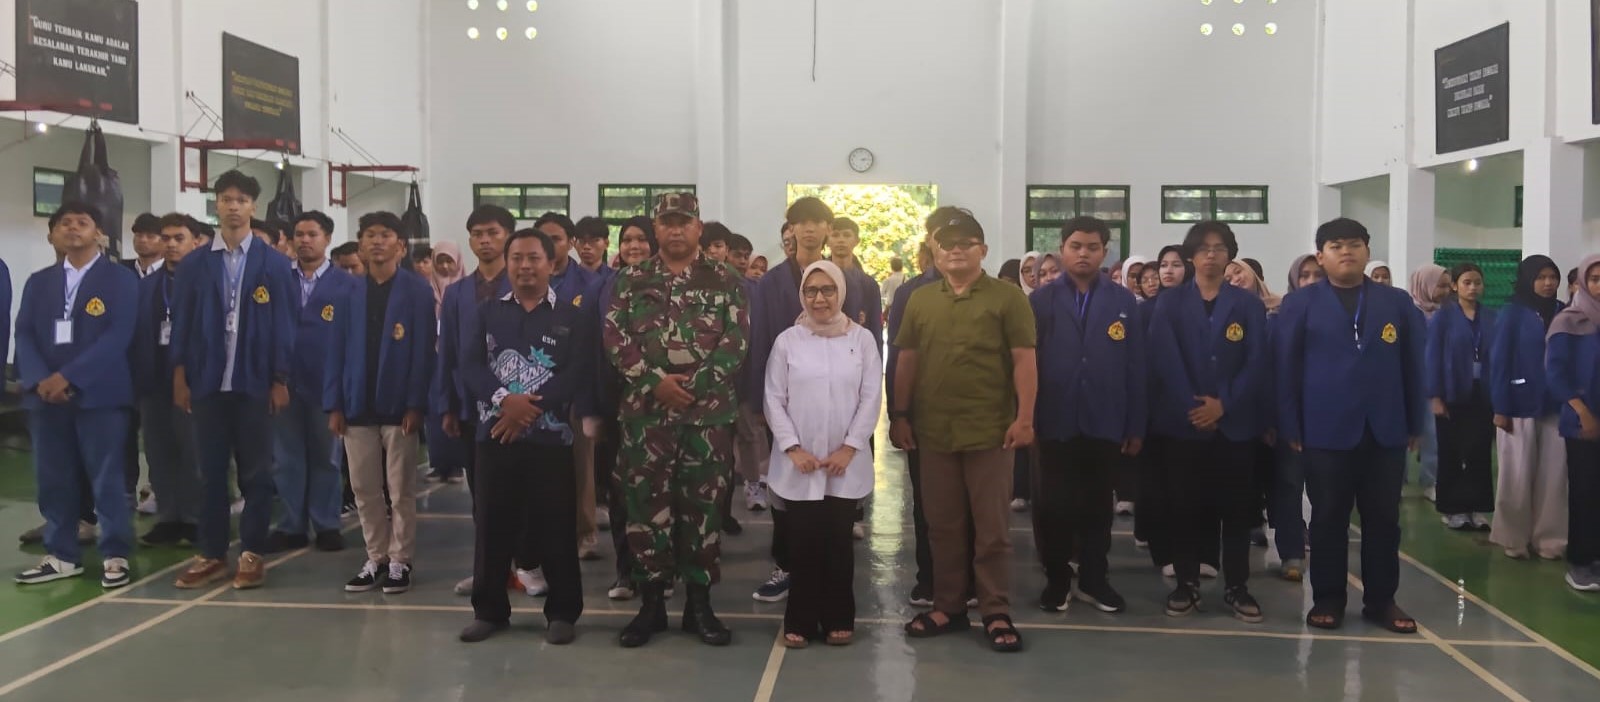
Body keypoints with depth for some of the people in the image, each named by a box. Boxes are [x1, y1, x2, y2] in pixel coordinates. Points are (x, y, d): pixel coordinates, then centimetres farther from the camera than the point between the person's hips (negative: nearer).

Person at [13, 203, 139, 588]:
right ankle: (62, 555, 17)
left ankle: (116, 556, 3)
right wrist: (39, 380, -10)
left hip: (99, 393, -4)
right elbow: (24, 335, 8)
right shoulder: (38, 282, 16)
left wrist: (68, 377, -16)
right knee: (53, 479, 7)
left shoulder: (120, 279, 1)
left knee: (107, 477, -3)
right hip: (45, 394, 5)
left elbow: (118, 335, -10)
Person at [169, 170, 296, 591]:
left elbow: (284, 326, -1)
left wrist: (281, 381, -5)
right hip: (208, 383, 2)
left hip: (254, 383, -2)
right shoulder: (194, 265, 6)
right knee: (211, 472, 8)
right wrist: (180, 378, 0)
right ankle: (211, 555, 16)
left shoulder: (275, 265, 1)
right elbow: (181, 326, 5)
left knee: (255, 472, 5)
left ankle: (252, 554, 13)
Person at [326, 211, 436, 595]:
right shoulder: (349, 296, 10)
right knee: (364, 490, 8)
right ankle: (376, 559, 19)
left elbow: (423, 350, -7)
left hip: (399, 406, -4)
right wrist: (334, 405, 0)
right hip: (358, 407, 4)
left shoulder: (417, 291, -2)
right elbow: (337, 351, 8)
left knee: (401, 490, 4)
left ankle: (400, 562, 13)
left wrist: (415, 404, -13)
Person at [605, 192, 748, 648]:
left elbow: (735, 342, -3)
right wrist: (655, 382, -12)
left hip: (709, 414, -1)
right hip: (646, 413, 1)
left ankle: (699, 603, 15)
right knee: (647, 503, 4)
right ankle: (652, 602, 16)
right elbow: (616, 340, 0)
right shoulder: (632, 281, 7)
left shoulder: (725, 282, 4)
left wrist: (692, 386, -13)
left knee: (703, 505, 4)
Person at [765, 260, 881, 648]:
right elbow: (774, 400, 1)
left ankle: (839, 619, 17)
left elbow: (871, 398, 0)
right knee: (804, 542, 3)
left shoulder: (862, 339, 2)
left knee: (838, 541, 5)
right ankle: (801, 621, 13)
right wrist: (793, 448, -8)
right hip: (799, 463, 0)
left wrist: (849, 447, -8)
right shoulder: (787, 340, 2)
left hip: (846, 462, 0)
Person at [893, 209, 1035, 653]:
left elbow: (1024, 361, -7)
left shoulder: (1007, 298, -3)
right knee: (942, 524, 12)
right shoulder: (920, 301, 9)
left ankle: (997, 613, 13)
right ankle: (947, 607, 23)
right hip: (934, 431, 4)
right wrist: (899, 415, 7)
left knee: (992, 527, 3)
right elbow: (906, 362, 11)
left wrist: (1025, 417, -14)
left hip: (990, 430, -3)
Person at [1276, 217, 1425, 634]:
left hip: (1385, 432, 2)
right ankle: (1327, 600, 15)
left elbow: (1413, 366, 10)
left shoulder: (1397, 303, 9)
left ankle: (1381, 600, 19)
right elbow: (1285, 368, -1)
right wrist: (1290, 428, -5)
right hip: (1326, 431, -2)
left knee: (1383, 519, 8)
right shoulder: (1300, 304, 3)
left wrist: (1415, 424, 6)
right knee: (1328, 519, 5)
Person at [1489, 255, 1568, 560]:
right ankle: (1514, 538, 16)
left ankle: (1548, 538, 15)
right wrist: (1500, 408, -10)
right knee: (1518, 475, 4)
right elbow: (1499, 362, -5)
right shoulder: (1512, 315, -4)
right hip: (1521, 406, -3)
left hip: (1556, 406, 3)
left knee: (1554, 475, 4)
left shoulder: (1563, 314, 6)